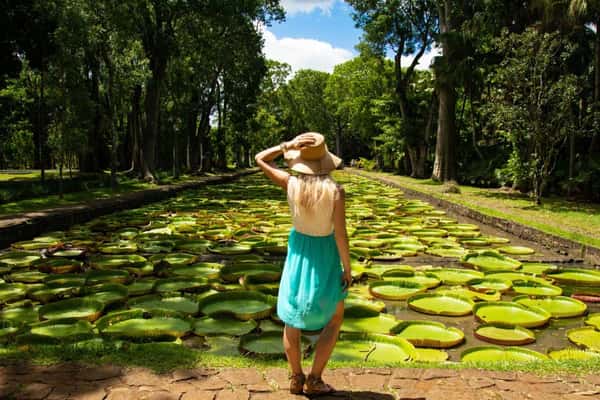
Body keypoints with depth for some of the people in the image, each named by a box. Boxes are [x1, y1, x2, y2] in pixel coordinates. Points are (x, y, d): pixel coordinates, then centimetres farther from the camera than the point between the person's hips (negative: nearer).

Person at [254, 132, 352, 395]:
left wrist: (288, 145, -12)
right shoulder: (335, 190, -22)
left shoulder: (292, 184, -15)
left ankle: (296, 379, 28)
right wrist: (347, 269, -9)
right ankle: (314, 380, 18)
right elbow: (340, 234, -21)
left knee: (292, 317, 19)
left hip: (298, 252, 3)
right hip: (325, 255, -3)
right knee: (335, 319, 17)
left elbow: (259, 159, -2)